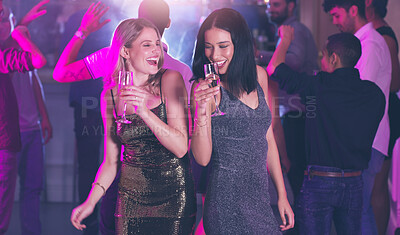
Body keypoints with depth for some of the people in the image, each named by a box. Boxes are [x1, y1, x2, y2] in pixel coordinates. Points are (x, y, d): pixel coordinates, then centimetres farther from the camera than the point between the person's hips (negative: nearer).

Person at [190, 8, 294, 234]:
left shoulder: (258, 75, 6)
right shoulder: (204, 88, -10)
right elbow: (203, 158, -14)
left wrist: (282, 196, 15)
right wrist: (201, 112, -28)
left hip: (261, 201, 6)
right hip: (228, 205, -5)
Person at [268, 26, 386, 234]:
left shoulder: (320, 87, -14)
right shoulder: (375, 94, 0)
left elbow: (274, 69, -4)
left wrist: (285, 40, 13)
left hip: (319, 181, -4)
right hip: (354, 183, 5)